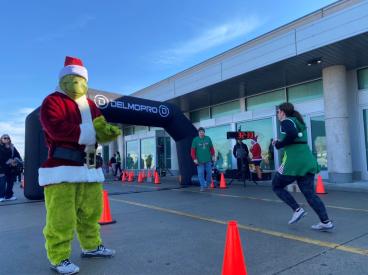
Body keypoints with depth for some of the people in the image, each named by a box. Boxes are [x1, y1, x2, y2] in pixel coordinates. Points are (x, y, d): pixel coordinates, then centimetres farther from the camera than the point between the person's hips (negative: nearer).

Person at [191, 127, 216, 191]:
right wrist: (194, 159, -9)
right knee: (200, 173, -1)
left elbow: (211, 148, 11)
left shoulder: (208, 138, 3)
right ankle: (202, 186, 9)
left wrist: (213, 156, 9)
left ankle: (207, 184, 31)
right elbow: (193, 150, -4)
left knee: (209, 172, 10)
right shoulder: (195, 140, -4)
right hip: (200, 161, -2)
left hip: (208, 160, 3)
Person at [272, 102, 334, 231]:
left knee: (276, 186, 10)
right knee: (309, 193, 11)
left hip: (293, 162, -8)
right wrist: (280, 143, 20)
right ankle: (326, 222, 6)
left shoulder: (286, 122, -4)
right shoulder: (299, 122, 22)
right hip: (308, 162, 8)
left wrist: (278, 144, -12)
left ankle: (297, 209, 1)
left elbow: (292, 134, -25)